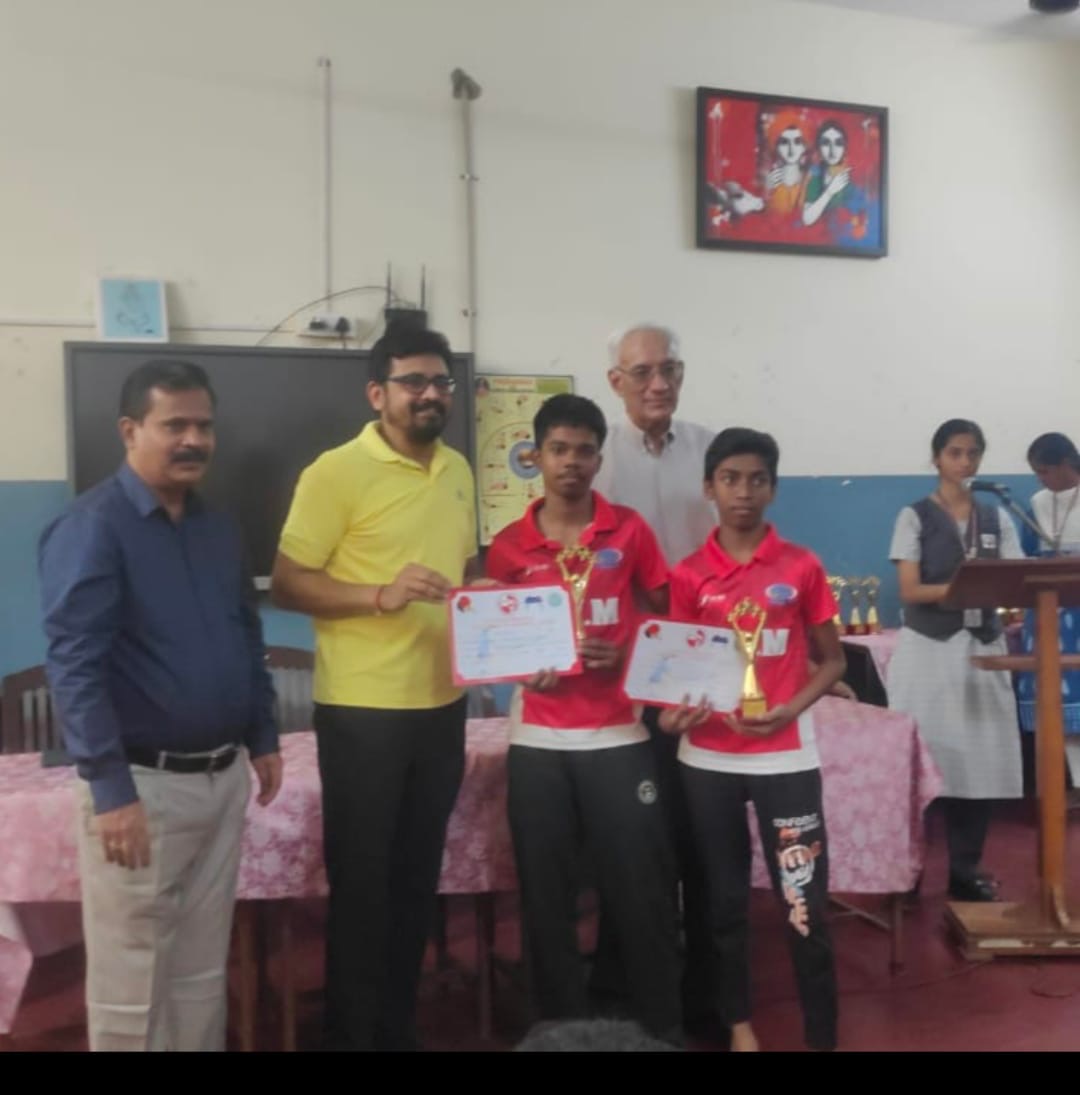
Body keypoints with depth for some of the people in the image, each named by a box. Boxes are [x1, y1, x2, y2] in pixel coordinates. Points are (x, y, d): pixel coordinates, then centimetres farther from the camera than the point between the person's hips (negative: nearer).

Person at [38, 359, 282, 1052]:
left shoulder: (219, 529, 11)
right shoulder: (92, 527, -12)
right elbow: (75, 666, -18)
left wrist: (263, 738, 16)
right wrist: (112, 791, -23)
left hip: (224, 777, 7)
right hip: (145, 784, -7)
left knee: (203, 974, 18)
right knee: (132, 987, 5)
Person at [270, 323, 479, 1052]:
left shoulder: (458, 470, 10)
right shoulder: (336, 473, -11)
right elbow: (287, 583, -12)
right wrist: (381, 594, -25)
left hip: (443, 705, 6)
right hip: (364, 711, -6)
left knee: (418, 879, 17)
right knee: (361, 882, 6)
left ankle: (400, 1028, 33)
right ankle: (352, 1034, 24)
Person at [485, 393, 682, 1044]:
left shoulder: (629, 531, 1)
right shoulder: (508, 546, 3)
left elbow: (663, 619, 8)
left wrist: (625, 655, -10)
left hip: (618, 736, -1)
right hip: (537, 742, 1)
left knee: (642, 889, 3)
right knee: (547, 897, 8)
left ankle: (662, 1029, 21)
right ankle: (564, 1029, 25)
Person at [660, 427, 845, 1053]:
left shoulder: (802, 567, -1)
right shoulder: (689, 575, 1)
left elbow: (832, 660, 4)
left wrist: (791, 709, -13)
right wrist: (673, 713, -15)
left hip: (785, 756, -1)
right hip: (710, 758, 2)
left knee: (806, 904, 0)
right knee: (726, 901, 13)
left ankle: (823, 1038, 14)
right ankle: (739, 1024, 30)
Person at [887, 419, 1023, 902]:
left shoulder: (997, 519, 12)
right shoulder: (915, 516, 1)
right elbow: (910, 592, -7)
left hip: (982, 647, 3)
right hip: (928, 648, -3)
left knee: (979, 759, 1)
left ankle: (965, 870, 12)